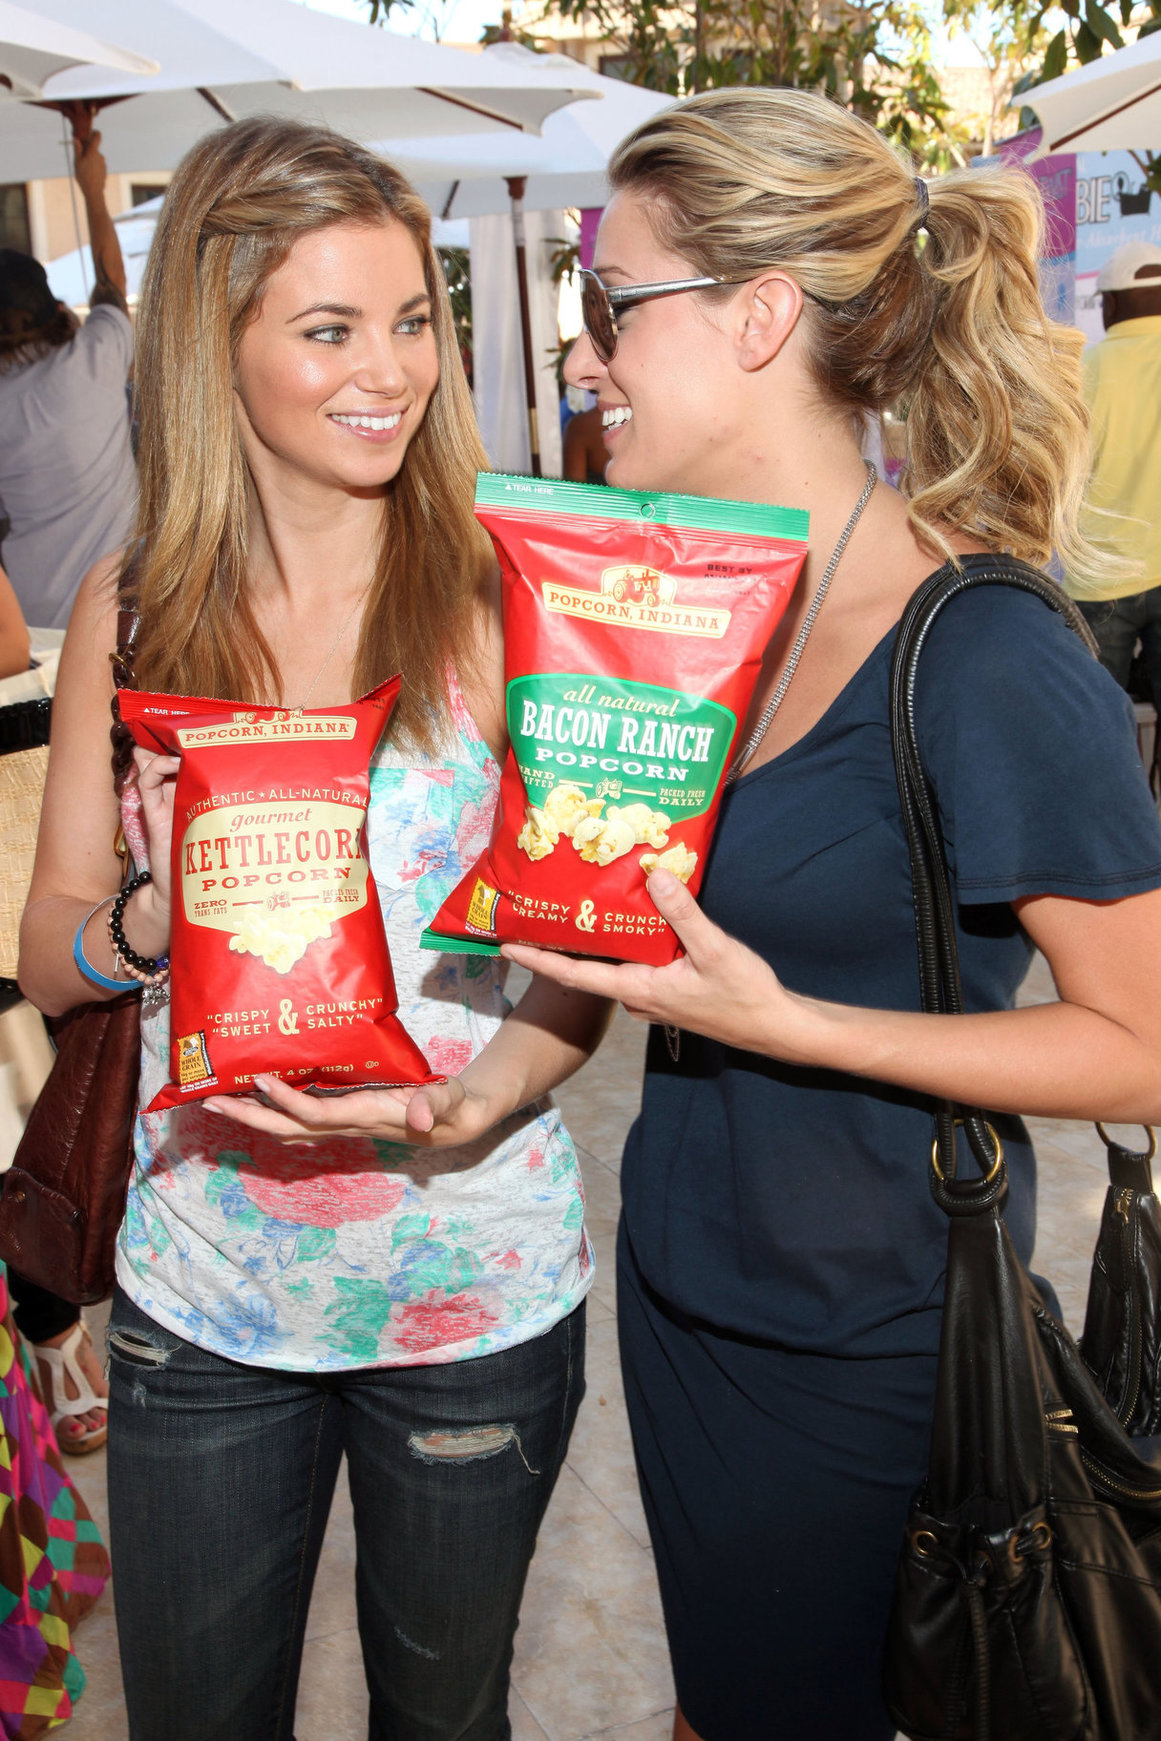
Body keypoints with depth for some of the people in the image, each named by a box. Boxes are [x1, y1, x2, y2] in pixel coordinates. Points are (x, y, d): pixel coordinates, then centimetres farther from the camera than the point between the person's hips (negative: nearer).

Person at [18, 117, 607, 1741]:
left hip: (474, 1285, -1)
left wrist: (503, 1083, -27)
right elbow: (50, 950, 3)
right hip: (200, 1293, 2)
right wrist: (155, 917, -19)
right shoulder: (133, 608, -2)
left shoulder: (499, 595, -9)